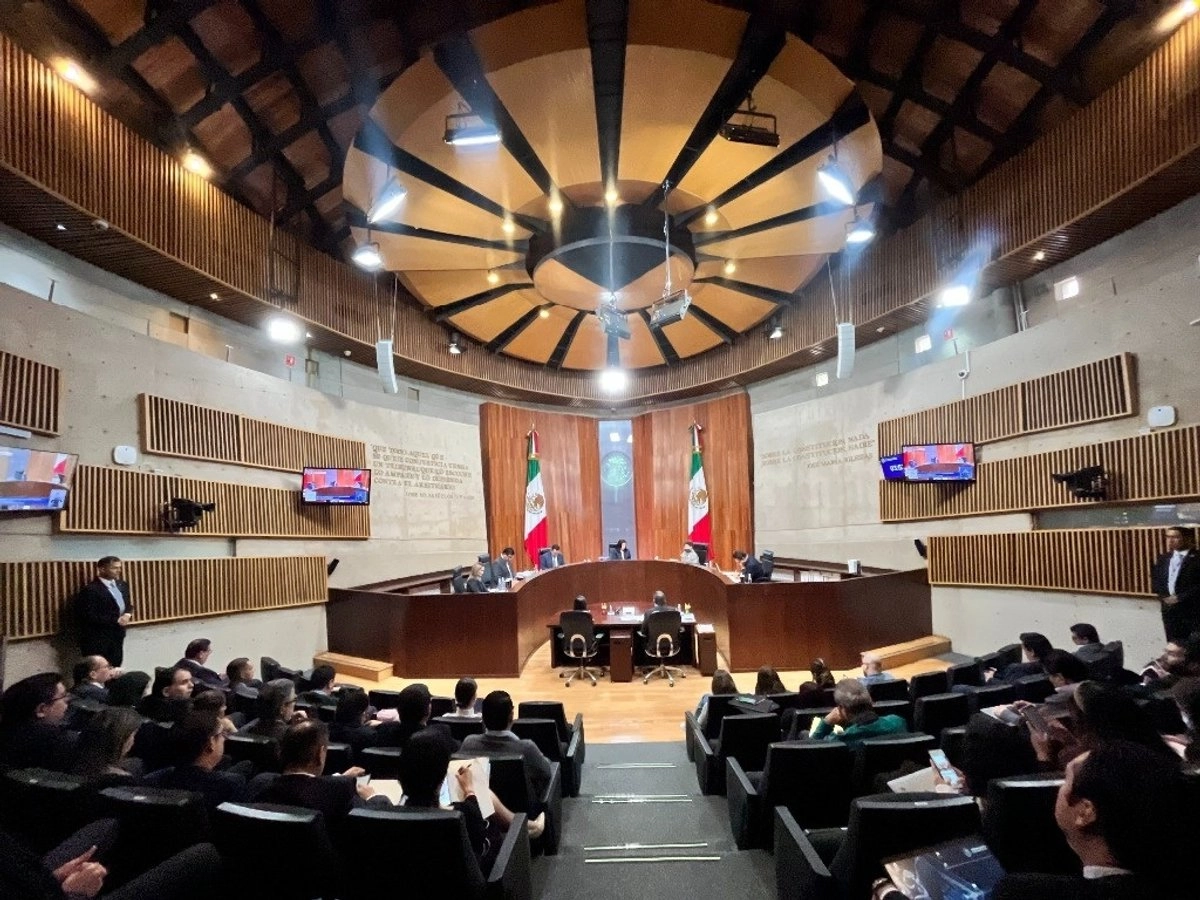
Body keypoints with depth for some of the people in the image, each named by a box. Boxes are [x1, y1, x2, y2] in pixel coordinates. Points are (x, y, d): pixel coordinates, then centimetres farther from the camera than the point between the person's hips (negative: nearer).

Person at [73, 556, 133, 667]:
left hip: (117, 635, 7)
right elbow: (90, 616, -18)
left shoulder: (122, 585, 10)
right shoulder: (90, 589, -14)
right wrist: (116, 620, -17)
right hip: (98, 639, -7)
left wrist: (127, 615, -5)